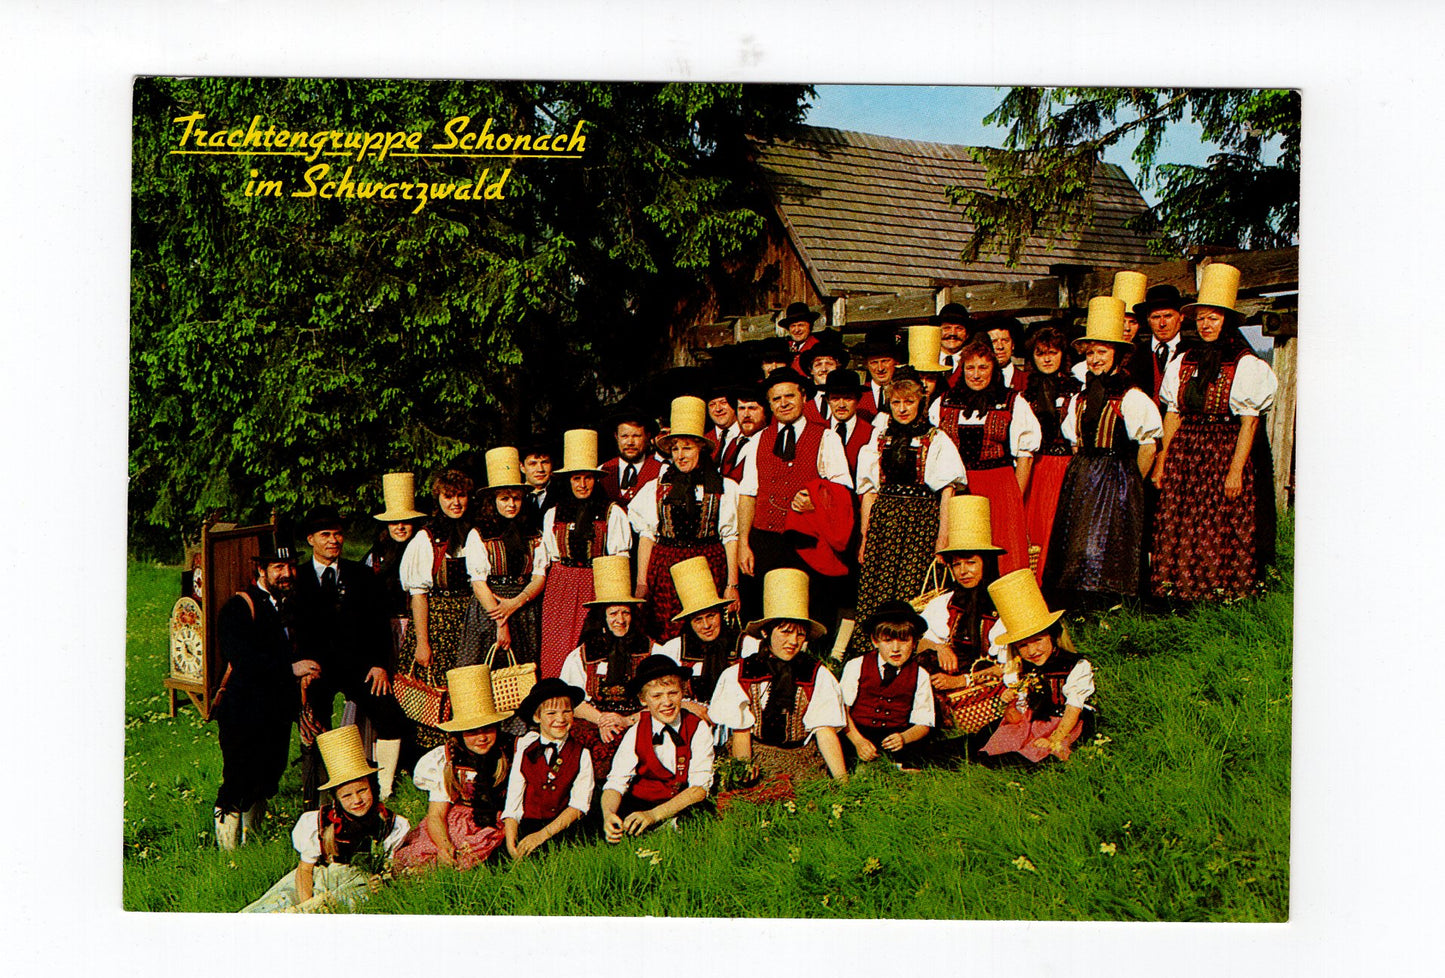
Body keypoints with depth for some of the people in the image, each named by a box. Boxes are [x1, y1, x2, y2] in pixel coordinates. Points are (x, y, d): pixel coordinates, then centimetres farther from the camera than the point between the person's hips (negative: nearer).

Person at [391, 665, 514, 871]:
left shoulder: (509, 753, -5)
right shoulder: (444, 761, -6)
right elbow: (435, 816, -9)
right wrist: (445, 849, -30)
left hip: (495, 823, 1)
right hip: (453, 822, -1)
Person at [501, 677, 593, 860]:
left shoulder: (581, 754, 5)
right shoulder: (525, 751, 7)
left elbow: (579, 805, -6)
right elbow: (512, 805, 3)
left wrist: (543, 835, -19)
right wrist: (511, 845, -14)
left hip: (564, 830, -1)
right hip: (528, 827, 2)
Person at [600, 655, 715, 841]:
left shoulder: (699, 729, -7)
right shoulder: (635, 733, -2)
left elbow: (700, 787, -15)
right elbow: (616, 782, -9)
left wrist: (654, 815, -29)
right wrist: (608, 814, -33)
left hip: (686, 810, -1)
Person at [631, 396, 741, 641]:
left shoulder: (724, 488, 7)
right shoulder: (656, 488, 13)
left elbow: (730, 537, 4)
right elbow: (646, 535, 11)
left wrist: (732, 584, -3)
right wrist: (641, 582, 4)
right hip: (665, 570, 1)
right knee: (666, 637, -6)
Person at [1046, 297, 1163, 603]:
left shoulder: (1132, 398, -7)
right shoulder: (1080, 398, 12)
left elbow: (1148, 446, -5)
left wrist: (1131, 482, -4)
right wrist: (1083, 474, 11)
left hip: (1117, 479, -6)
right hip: (1081, 479, 6)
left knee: (1106, 544, -10)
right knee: (1077, 542, 1)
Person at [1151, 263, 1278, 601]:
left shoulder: (1246, 365, -4)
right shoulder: (1184, 363, 11)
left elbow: (1249, 421, -7)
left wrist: (1236, 470, -14)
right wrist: (1161, 462, 7)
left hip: (1226, 451, -4)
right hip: (1184, 453, 4)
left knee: (1221, 529, -5)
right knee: (1178, 526, 1)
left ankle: (1220, 588, 6)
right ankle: (1181, 587, 9)